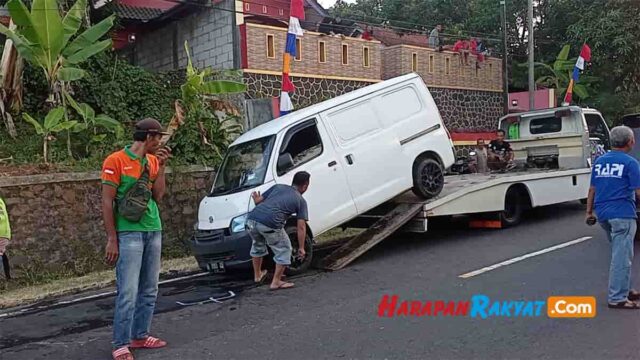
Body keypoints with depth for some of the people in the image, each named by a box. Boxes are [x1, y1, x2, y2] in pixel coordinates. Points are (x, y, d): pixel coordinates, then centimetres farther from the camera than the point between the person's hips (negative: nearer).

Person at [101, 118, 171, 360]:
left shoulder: (153, 161, 11)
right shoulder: (116, 161, -7)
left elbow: (158, 197, 6)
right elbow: (107, 202, -8)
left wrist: (161, 166, -2)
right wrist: (112, 239, -11)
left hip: (153, 231, 7)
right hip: (129, 233, -7)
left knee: (149, 290, 10)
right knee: (128, 292, -7)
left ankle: (140, 336, 21)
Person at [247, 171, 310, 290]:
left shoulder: (278, 186, 25)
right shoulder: (300, 200, 15)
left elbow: (258, 200, 23)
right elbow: (301, 227, 10)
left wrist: (256, 198, 45)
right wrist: (301, 248, 15)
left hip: (251, 219, 6)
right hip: (270, 224, -5)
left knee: (257, 245, 33)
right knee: (284, 250, 18)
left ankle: (257, 275, 47)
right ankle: (276, 282, 19)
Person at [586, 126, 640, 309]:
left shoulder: (599, 161, 12)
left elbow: (592, 189, 13)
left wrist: (589, 211, 17)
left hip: (602, 213, 7)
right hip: (622, 214, -7)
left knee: (619, 253, 19)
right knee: (622, 256, -3)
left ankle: (624, 290, 27)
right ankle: (617, 298, -2)